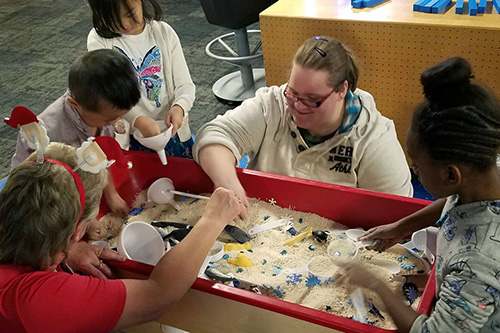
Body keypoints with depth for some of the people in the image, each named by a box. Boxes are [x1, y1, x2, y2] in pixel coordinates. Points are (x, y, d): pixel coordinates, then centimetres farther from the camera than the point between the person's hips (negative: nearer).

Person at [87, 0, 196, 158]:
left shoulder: (164, 33, 0)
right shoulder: (99, 39, -7)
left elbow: (185, 84, -1)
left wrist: (179, 108, -24)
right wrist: (139, 120, -35)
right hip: (128, 139, -2)